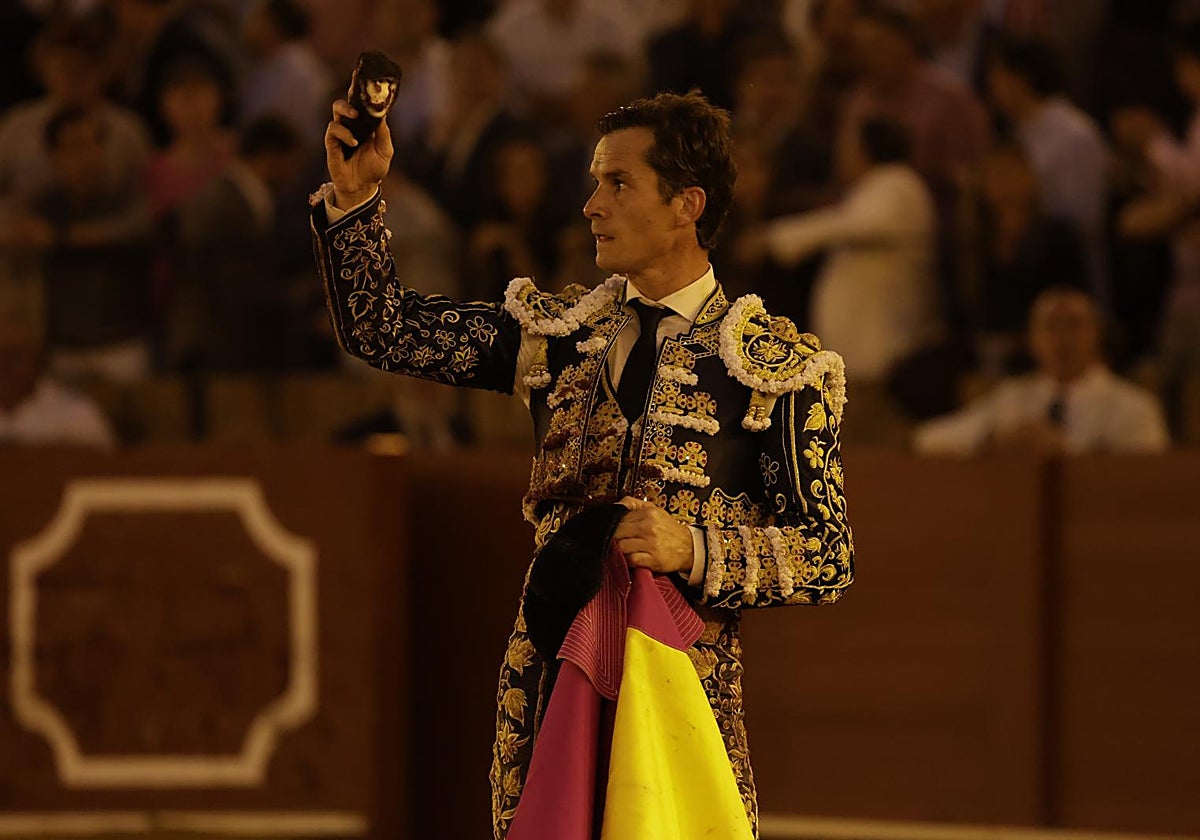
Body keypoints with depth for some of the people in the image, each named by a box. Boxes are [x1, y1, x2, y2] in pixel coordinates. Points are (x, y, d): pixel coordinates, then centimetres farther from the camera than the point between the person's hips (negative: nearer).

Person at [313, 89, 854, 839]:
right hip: (545, 684, 4)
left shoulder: (776, 365, -3)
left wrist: (693, 548, -21)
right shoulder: (559, 332, 11)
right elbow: (384, 329, 12)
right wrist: (355, 198, -2)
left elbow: (827, 557, -6)